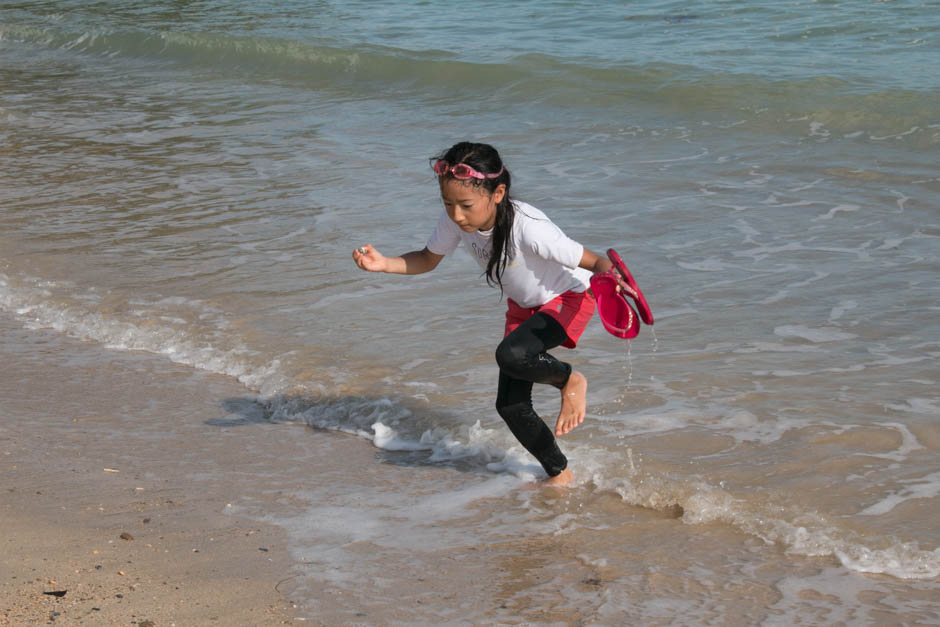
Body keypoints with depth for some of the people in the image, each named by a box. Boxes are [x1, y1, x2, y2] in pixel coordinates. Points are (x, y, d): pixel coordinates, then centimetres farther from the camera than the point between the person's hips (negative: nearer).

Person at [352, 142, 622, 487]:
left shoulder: (529, 228, -38)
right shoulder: (454, 220, -20)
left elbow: (595, 262, -29)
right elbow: (427, 260, 0)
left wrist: (610, 278, -53)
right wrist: (383, 264, -18)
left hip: (568, 298, -7)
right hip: (522, 306, 7)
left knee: (511, 356, -34)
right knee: (510, 406, 2)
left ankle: (570, 379, -3)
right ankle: (559, 474, 24)